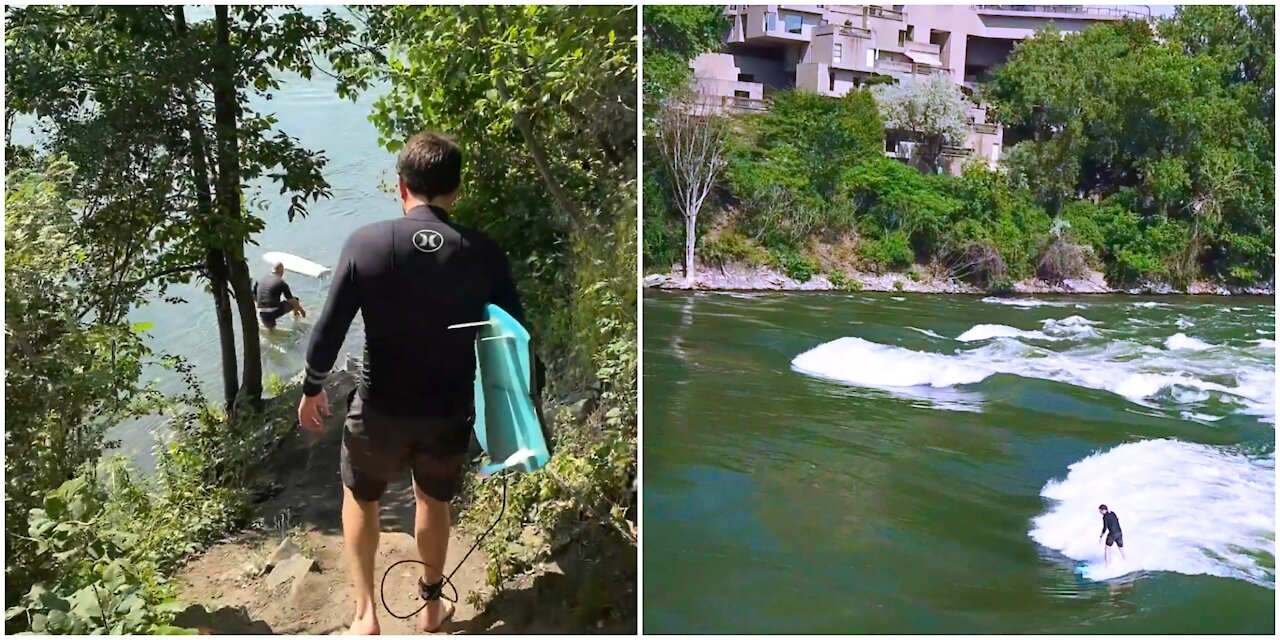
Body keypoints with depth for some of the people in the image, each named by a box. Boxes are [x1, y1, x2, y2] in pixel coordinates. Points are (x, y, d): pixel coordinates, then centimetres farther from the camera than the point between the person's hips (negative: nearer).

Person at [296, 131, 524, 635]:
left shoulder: (366, 243, -14)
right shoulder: (483, 253, -11)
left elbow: (329, 330, -11)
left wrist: (313, 388, 6)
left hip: (380, 408, -1)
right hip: (450, 411, 2)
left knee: (360, 497, 25)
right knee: (433, 499, 27)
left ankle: (365, 612, 22)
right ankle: (431, 604, 41)